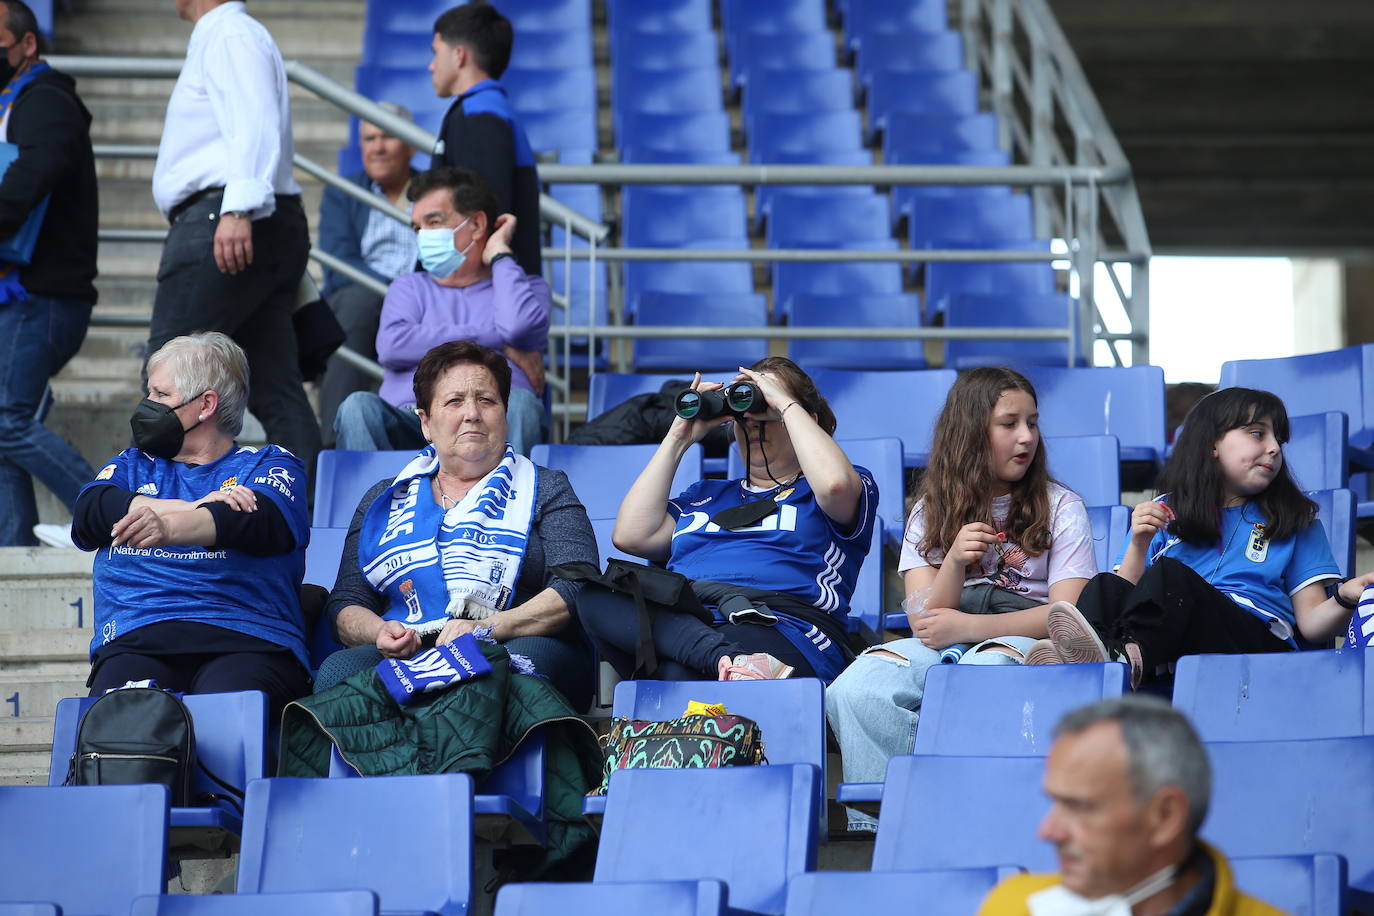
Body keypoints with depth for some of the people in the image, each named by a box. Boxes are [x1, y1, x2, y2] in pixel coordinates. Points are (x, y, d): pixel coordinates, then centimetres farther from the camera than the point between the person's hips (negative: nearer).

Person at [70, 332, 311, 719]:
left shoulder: (271, 464, 16)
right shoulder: (133, 465, 29)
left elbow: (261, 522, -8)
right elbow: (89, 514, 7)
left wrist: (168, 526, -28)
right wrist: (198, 508, -2)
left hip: (243, 642, -2)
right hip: (134, 640, 2)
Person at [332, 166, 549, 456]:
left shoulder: (528, 288, 23)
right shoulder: (410, 287, 30)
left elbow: (520, 326, -5)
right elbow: (391, 346, 6)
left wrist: (499, 254, 13)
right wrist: (493, 339, 3)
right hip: (410, 428, 1)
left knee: (519, 404, -34)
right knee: (359, 406, -30)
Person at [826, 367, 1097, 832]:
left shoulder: (1060, 506, 11)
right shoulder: (930, 514, 17)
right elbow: (926, 620, 7)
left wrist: (969, 626, -13)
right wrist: (954, 562, -14)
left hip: (1020, 639, -2)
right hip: (941, 646, 3)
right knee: (855, 690, -30)